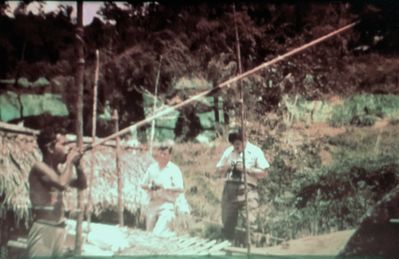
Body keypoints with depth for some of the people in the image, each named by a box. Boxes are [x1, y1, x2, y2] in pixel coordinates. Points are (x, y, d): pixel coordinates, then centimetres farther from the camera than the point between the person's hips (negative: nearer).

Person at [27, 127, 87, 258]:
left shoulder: (57, 170, 15)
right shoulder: (40, 167, -12)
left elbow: (82, 185, 23)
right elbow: (62, 184, -29)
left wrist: (77, 164, 8)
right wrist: (69, 161, -13)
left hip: (59, 228, 9)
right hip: (43, 228, -9)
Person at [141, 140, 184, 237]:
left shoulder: (174, 169, -4)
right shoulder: (152, 168, 10)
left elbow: (180, 189, -11)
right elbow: (143, 184, 16)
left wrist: (165, 187, -21)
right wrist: (149, 186, -5)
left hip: (167, 204, -6)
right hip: (153, 203, 6)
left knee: (159, 233, -20)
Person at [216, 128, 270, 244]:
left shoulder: (255, 151, 1)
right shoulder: (228, 151, 14)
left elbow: (263, 173, -4)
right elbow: (218, 170, 18)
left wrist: (246, 169, -13)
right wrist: (226, 167, -4)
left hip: (247, 190, -4)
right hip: (229, 189, 4)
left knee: (249, 222, -11)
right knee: (227, 222, 7)